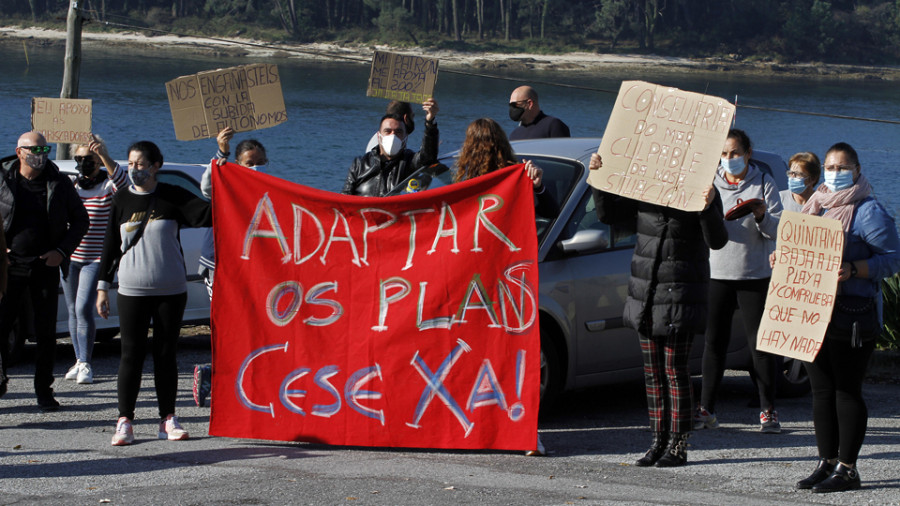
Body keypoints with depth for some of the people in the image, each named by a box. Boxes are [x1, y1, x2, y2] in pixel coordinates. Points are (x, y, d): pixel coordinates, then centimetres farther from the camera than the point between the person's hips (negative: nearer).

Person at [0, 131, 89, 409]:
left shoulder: (60, 183, 3)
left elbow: (80, 221, 10)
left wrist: (62, 251, -3)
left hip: (46, 267, 1)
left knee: (46, 333, 2)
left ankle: (44, 390, 12)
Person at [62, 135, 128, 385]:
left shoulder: (107, 184, -6)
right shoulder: (69, 184, 9)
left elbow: (122, 183, -28)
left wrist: (105, 156, -41)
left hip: (96, 259, -5)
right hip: (70, 257, 5)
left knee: (84, 309, -14)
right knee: (73, 311, 9)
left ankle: (86, 365, -6)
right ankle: (79, 361, 19)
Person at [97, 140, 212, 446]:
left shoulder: (172, 197, 1)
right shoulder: (122, 201, 6)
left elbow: (207, 214, -10)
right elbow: (110, 246, 9)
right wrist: (103, 286, 6)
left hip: (171, 291, -1)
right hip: (132, 292, 1)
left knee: (165, 354, 5)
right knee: (131, 354, 0)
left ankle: (168, 419, 12)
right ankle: (124, 421, 4)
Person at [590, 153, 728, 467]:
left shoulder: (700, 192, -6)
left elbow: (717, 240, -14)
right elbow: (608, 213, 16)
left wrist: (708, 207, -30)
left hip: (681, 296, -5)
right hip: (645, 293, 5)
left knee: (675, 370, -5)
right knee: (652, 370, 8)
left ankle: (678, 446, 1)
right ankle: (659, 441, 15)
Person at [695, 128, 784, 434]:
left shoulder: (764, 184, 4)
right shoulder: (710, 183, 7)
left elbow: (777, 229, -3)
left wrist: (762, 217, -24)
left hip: (755, 274, -1)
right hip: (717, 273, 1)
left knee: (760, 343, 0)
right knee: (714, 342, 3)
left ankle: (768, 410, 7)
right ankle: (706, 409, 8)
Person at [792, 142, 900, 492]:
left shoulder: (868, 211, -7)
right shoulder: (816, 206, 16)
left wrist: (852, 270, -26)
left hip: (852, 316, -7)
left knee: (847, 391, -4)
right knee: (821, 390, 9)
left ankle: (847, 469, 1)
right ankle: (827, 462, 17)